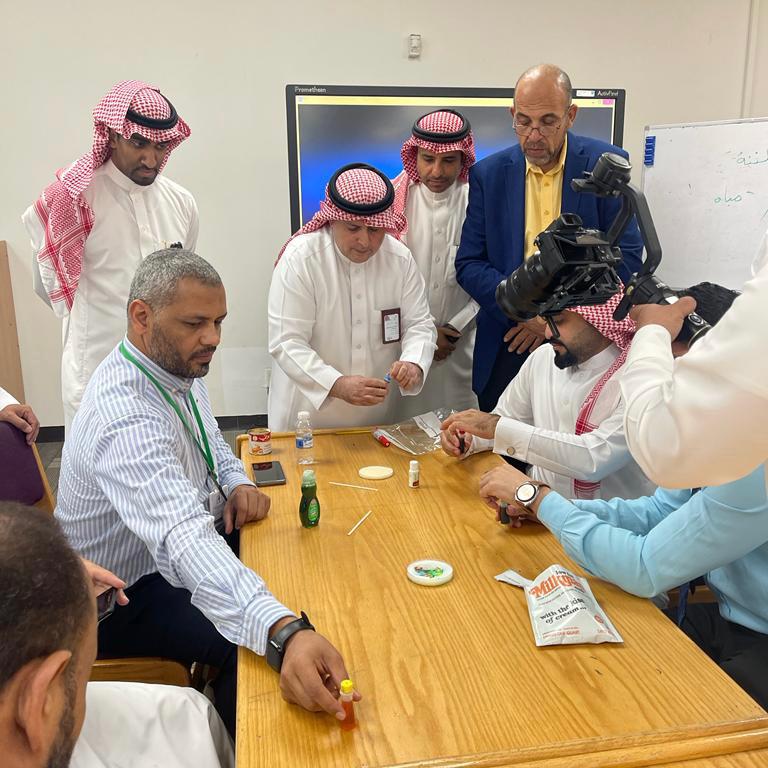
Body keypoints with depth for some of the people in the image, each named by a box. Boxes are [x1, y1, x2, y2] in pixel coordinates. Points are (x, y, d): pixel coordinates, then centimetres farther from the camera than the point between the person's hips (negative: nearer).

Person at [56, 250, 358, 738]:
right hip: (127, 595, -9)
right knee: (253, 651, -26)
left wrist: (237, 482, -9)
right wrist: (283, 634, -62)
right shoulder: (125, 416, -35)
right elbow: (183, 539, -49)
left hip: (193, 542, 9)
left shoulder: (178, 364, -5)